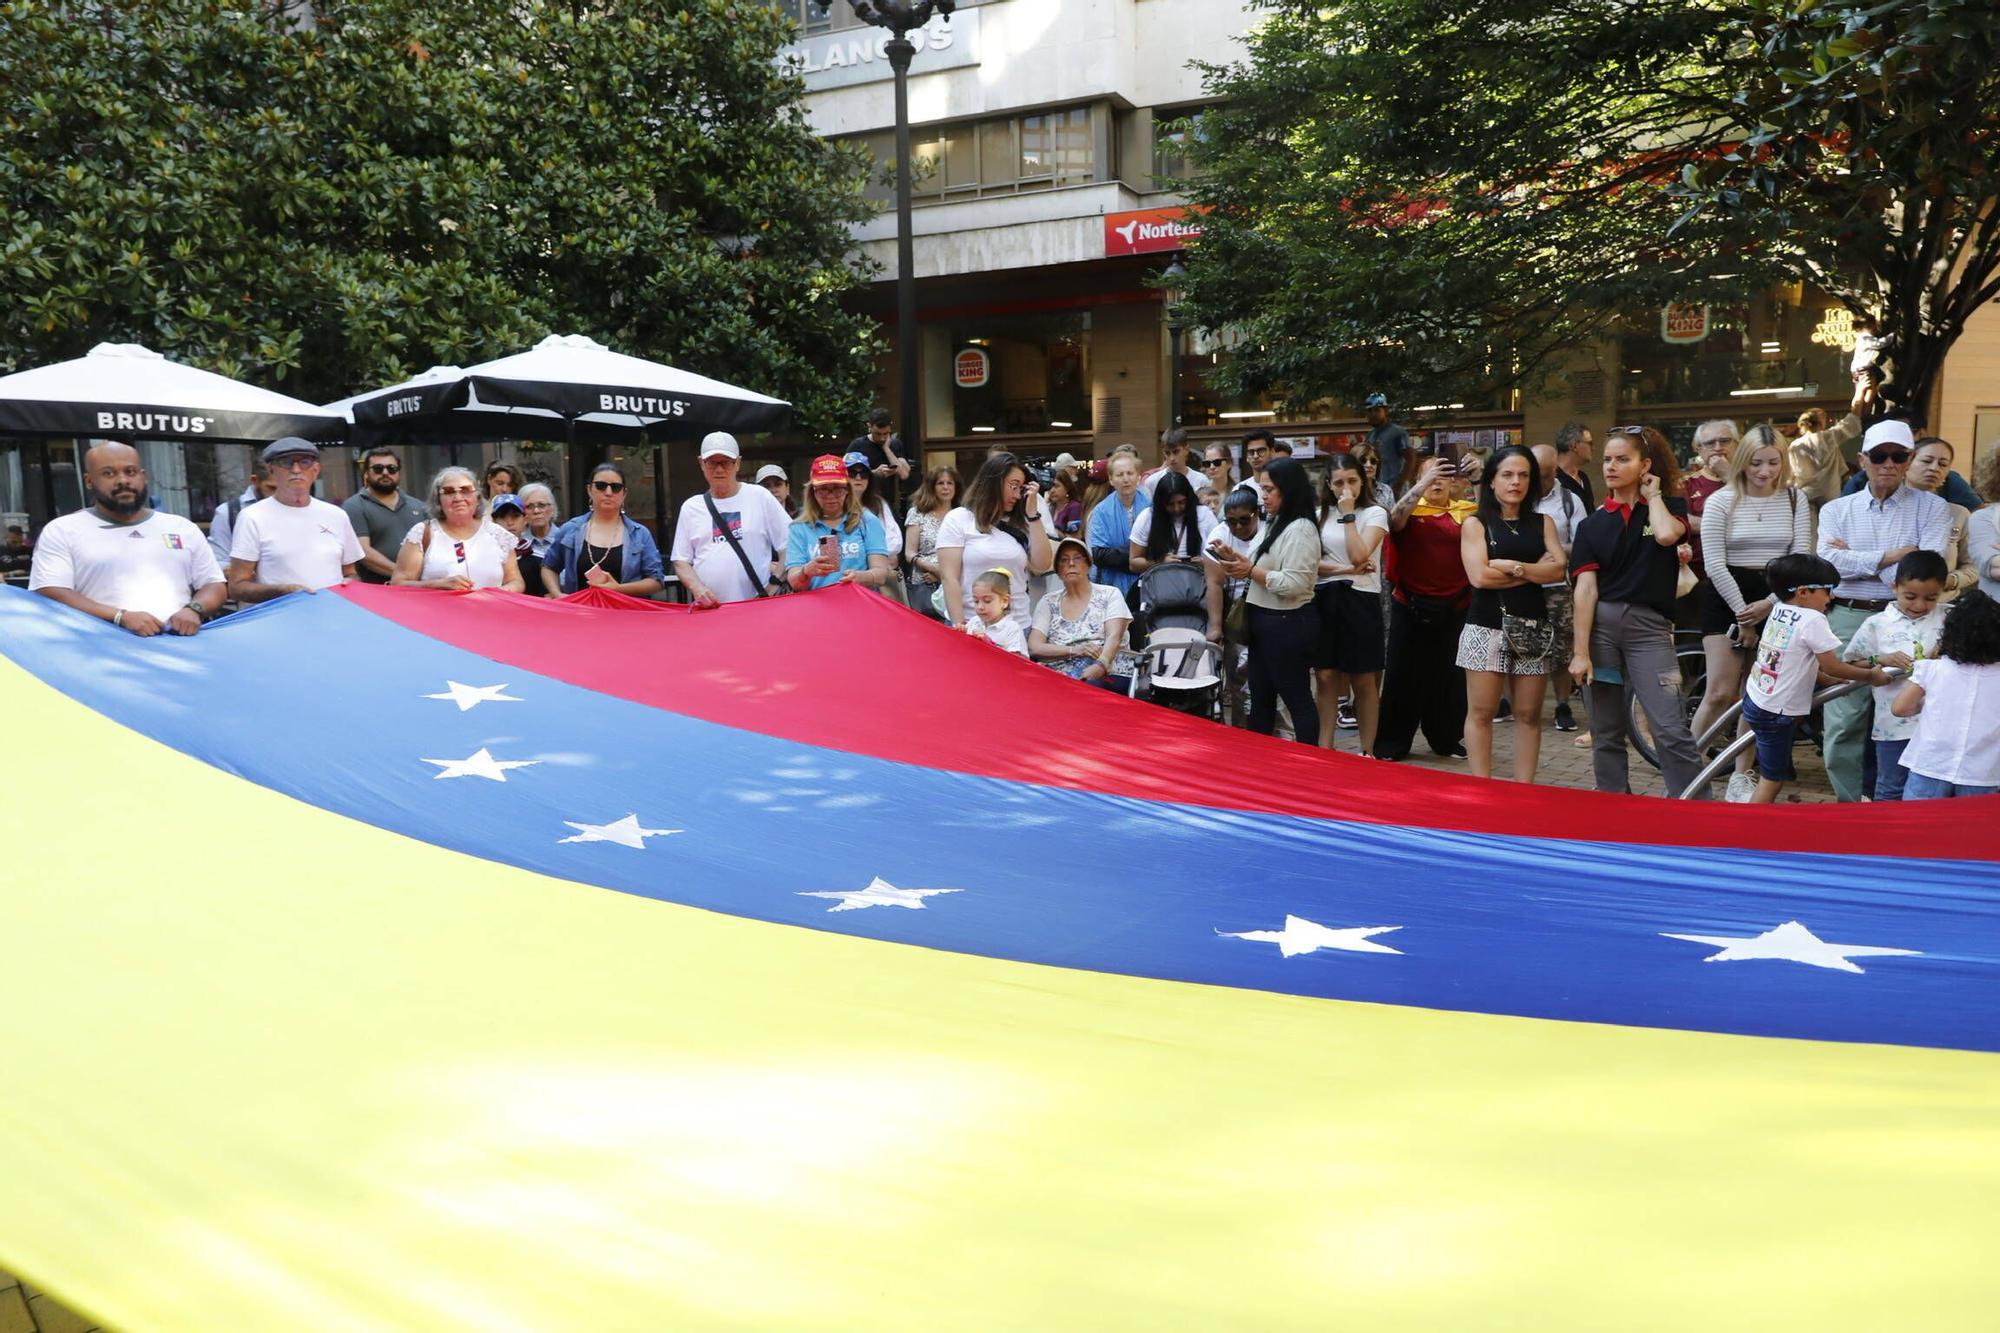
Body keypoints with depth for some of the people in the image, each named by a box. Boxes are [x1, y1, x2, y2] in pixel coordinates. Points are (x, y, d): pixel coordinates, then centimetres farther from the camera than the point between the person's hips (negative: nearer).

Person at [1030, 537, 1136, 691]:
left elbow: (1114, 637, -6)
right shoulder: (1048, 603, 15)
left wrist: (1100, 666, -28)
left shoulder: (1110, 594, 10)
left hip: (1110, 675, -1)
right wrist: (1074, 650, -16)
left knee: (1090, 684, -38)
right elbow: (1034, 648, 2)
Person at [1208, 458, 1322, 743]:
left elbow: (1294, 584, -24)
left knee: (1296, 697, 0)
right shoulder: (1276, 524, 14)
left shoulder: (1300, 529, -17)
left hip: (1288, 623, -10)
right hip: (1265, 619, 10)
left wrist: (1250, 571, -20)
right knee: (1260, 696, 16)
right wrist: (1236, 559, 2)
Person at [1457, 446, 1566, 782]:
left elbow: (1557, 570, -2)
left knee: (1529, 715, 4)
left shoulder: (1543, 523, 12)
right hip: (1487, 626, -3)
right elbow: (1479, 576, -10)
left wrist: (1512, 566, -13)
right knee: (1481, 712, -2)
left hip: (1532, 627, 3)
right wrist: (1534, 571, -5)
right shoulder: (1476, 523, 3)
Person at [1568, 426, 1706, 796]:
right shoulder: (1593, 524, 9)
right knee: (1606, 734, 8)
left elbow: (1667, 535, -19)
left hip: (1648, 627, -2)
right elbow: (1586, 589, 0)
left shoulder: (1669, 507, 7)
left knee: (1671, 731, -11)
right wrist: (1580, 652, -7)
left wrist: (1653, 495, -1)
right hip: (1600, 624, 2)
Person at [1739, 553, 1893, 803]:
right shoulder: (1812, 620, -16)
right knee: (1773, 778, 0)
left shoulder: (1779, 610, 6)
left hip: (1754, 697, 8)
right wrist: (1870, 675, 0)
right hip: (1774, 712, -8)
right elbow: (1831, 667, -13)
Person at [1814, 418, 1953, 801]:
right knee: (1842, 723, 1)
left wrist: (1856, 557, -6)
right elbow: (1829, 561, -5)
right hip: (1848, 619, 2)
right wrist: (1890, 557, -10)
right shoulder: (1836, 510, 12)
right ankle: (1851, 801, 12)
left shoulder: (1932, 508, 6)